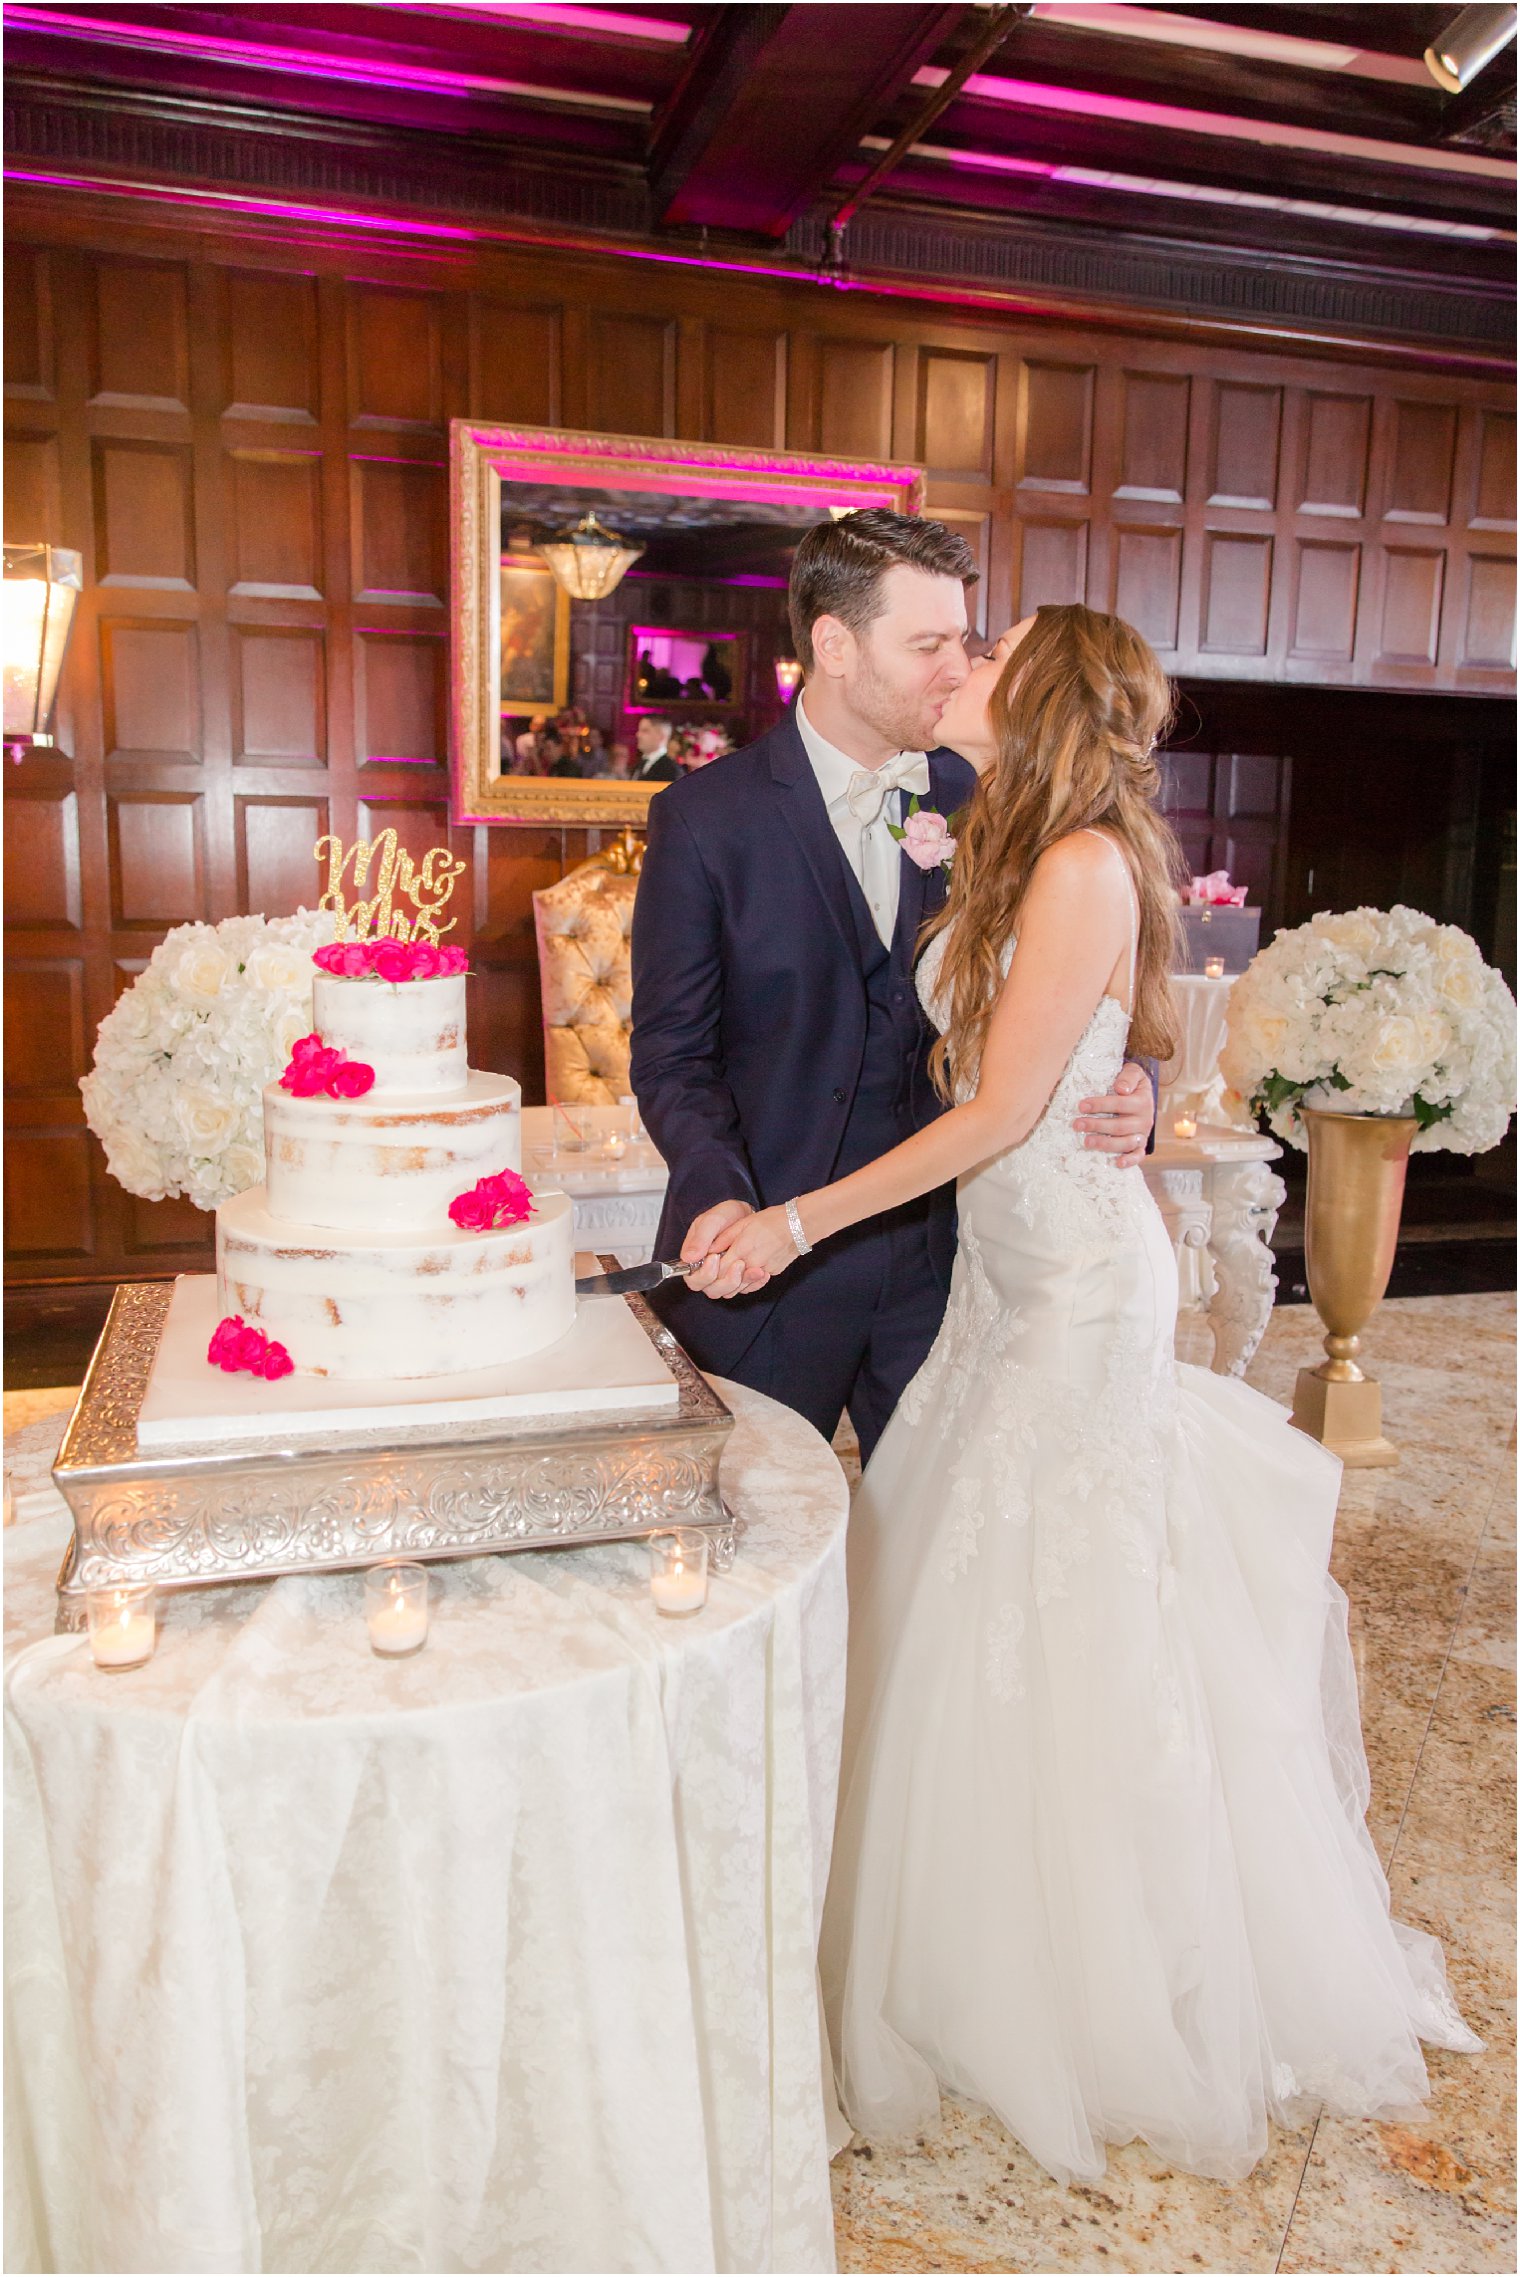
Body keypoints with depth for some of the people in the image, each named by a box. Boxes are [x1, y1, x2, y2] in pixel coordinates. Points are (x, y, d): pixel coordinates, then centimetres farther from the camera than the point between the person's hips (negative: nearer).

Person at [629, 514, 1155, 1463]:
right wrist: (717, 1196, -25)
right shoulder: (706, 818, -6)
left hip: (937, 1254, 3)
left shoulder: (973, 804, 4)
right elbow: (673, 1054, -7)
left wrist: (1125, 1090, -14)